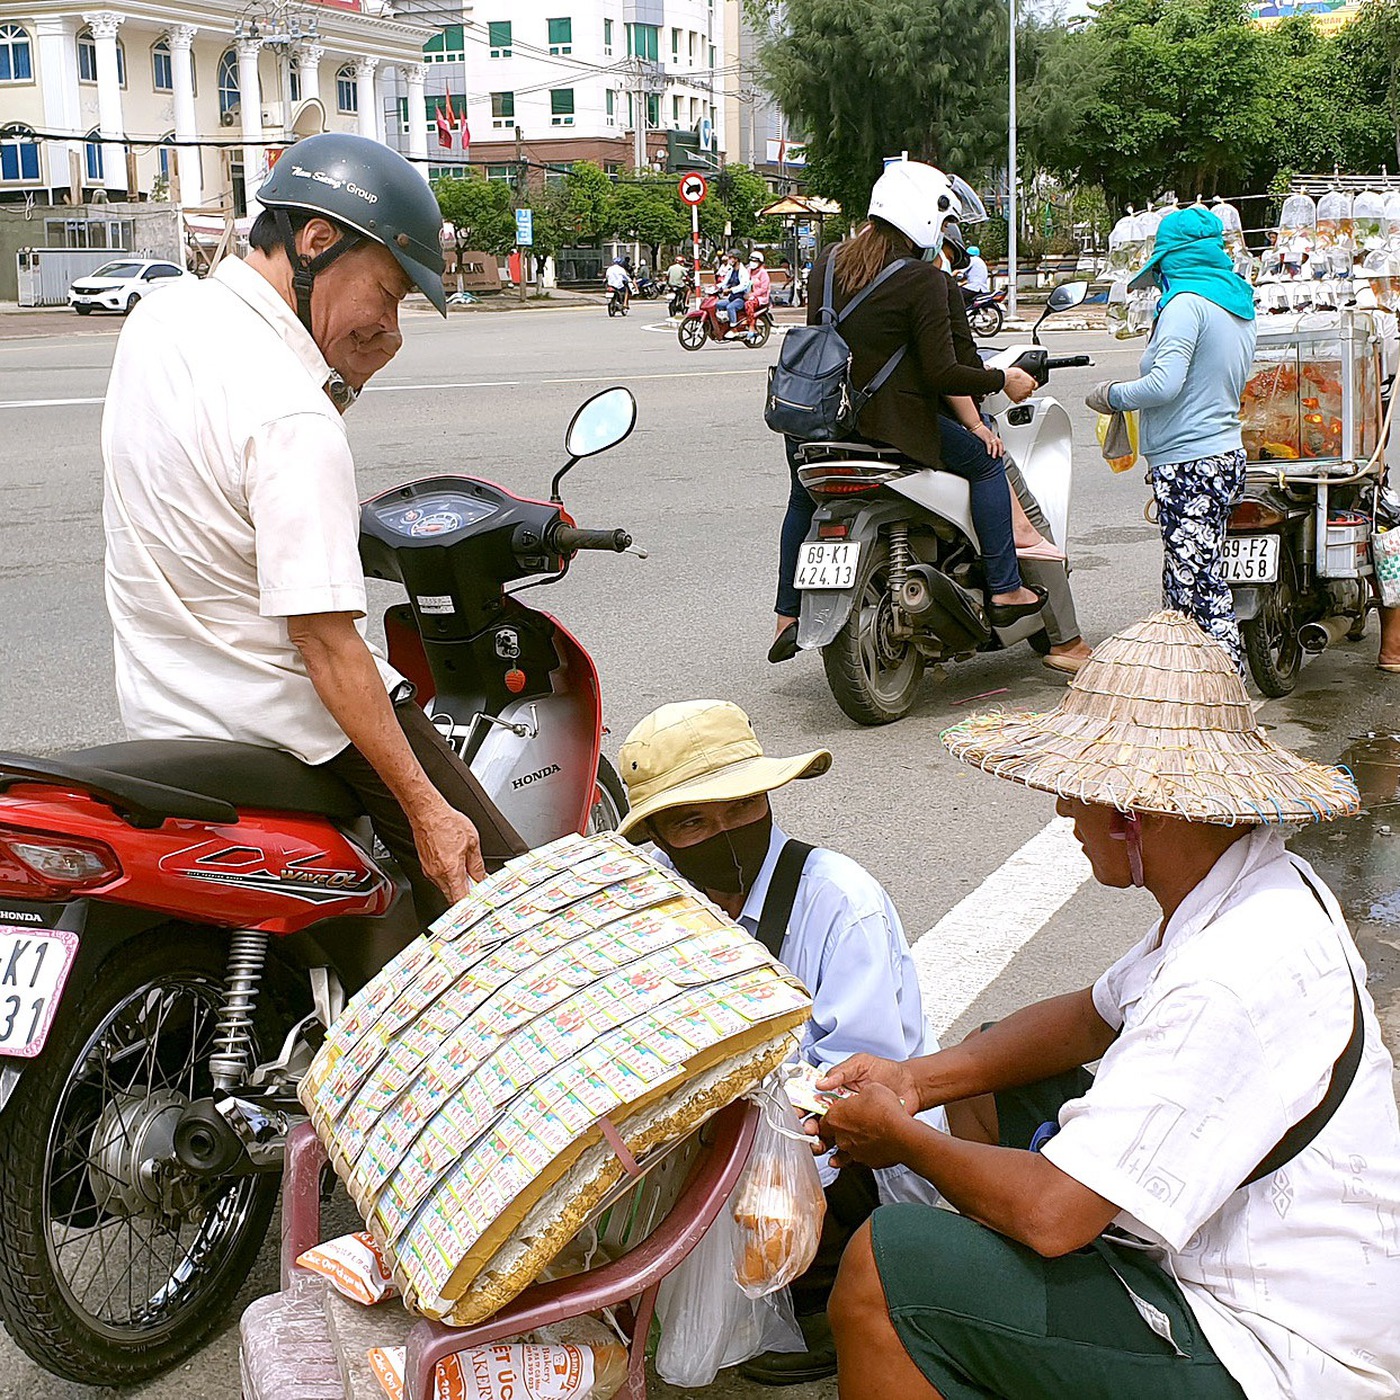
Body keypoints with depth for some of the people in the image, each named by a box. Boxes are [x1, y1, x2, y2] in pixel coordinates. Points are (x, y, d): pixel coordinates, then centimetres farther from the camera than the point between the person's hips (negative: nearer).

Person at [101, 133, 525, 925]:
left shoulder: (160, 318, 2)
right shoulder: (291, 416, -26)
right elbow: (322, 636, -28)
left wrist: (343, 382, 1)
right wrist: (428, 810, -26)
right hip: (287, 723, -9)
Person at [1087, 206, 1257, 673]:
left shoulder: (1186, 302, -13)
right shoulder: (1238, 304, 16)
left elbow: (1165, 384, -23)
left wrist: (1111, 396, -7)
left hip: (1188, 464, -10)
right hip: (1224, 455, 10)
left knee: (1199, 587, -8)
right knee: (1184, 584, 16)